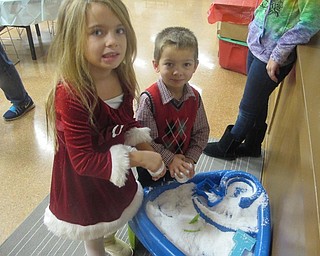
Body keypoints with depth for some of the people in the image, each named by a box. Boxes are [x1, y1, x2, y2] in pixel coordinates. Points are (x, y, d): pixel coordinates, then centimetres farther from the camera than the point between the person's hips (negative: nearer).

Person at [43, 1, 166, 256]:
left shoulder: (122, 76, -15)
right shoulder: (70, 94, -37)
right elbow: (83, 160, -31)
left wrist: (147, 151, -12)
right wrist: (137, 158, -30)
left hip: (117, 166, 7)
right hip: (84, 178, -6)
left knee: (112, 211, 35)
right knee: (93, 233, 24)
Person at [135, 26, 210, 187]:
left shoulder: (195, 97, -12)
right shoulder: (149, 99, -29)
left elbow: (201, 132, -3)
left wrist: (190, 159, -13)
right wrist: (169, 159, -24)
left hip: (181, 166, 4)